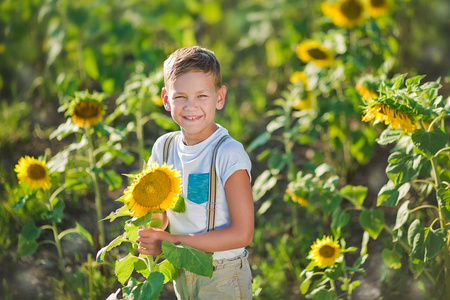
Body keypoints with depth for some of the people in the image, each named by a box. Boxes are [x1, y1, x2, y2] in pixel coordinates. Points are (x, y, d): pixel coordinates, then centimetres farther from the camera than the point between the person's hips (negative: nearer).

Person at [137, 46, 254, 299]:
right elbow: (162, 216, 6)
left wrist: (172, 242, -23)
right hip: (182, 275, 5)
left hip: (223, 279, -5)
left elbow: (242, 233, -21)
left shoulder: (229, 153, -19)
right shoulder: (164, 147, -2)